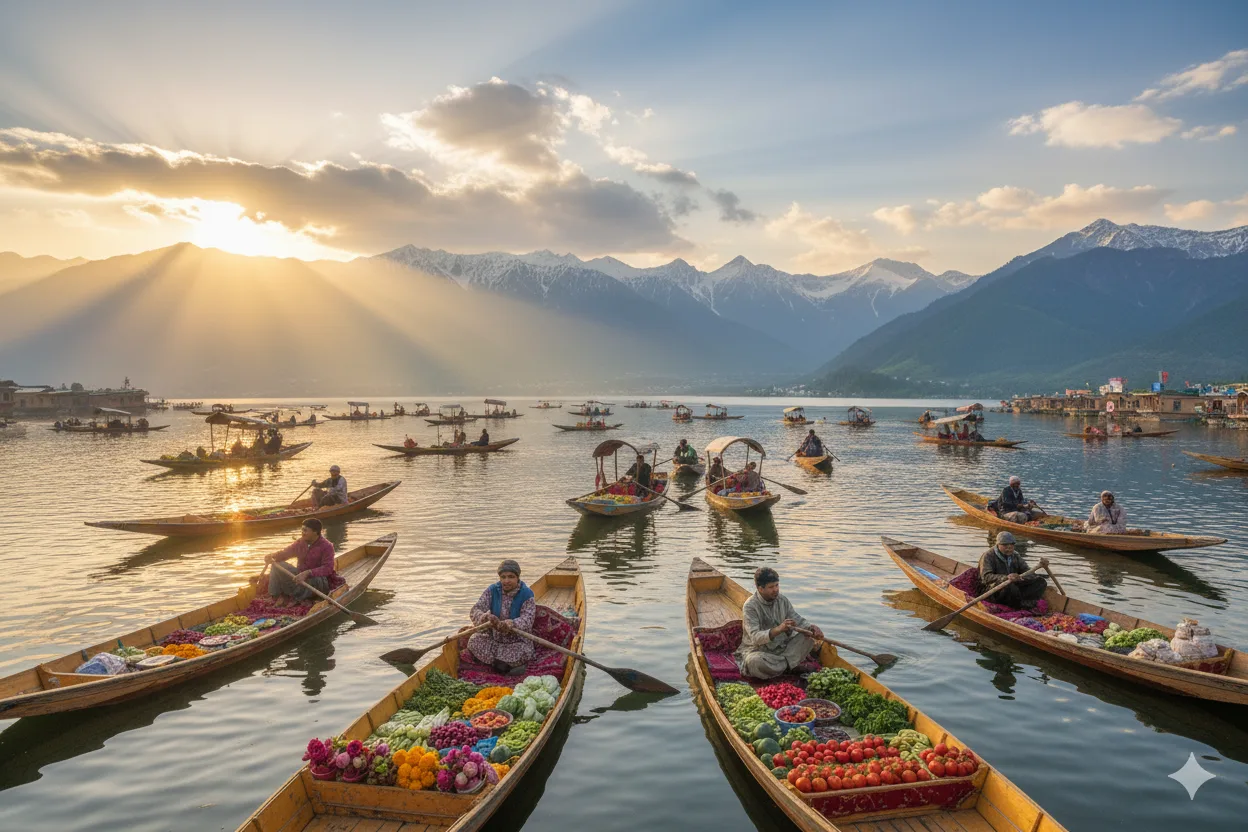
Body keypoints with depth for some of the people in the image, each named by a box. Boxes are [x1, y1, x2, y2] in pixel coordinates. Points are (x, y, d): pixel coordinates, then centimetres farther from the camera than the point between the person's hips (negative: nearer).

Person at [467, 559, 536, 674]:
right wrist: (483, 617, -39)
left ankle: (494, 662, -3)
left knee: (521, 653, -33)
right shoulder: (492, 591, -4)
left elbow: (526, 620, -26)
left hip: (517, 642, -4)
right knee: (474, 641, -21)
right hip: (494, 639, 4)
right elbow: (475, 610, -13)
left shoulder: (526, 595, -14)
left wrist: (509, 625, -48)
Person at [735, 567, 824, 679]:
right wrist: (778, 630, -47)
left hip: (781, 648, 5)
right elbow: (755, 637, -31)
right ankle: (791, 663, -15)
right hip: (757, 650, -5)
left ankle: (783, 664, -18)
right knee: (754, 661, -39)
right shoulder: (750, 606, -20)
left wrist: (812, 628, -19)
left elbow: (798, 620, 5)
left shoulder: (782, 600, 1)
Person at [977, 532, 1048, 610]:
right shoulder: (988, 556, -9)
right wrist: (1006, 577, -39)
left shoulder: (1015, 556, 15)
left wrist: (1040, 565, -13)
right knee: (1008, 585, -40)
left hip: (1015, 589, 7)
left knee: (1040, 581, -7)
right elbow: (986, 577, -23)